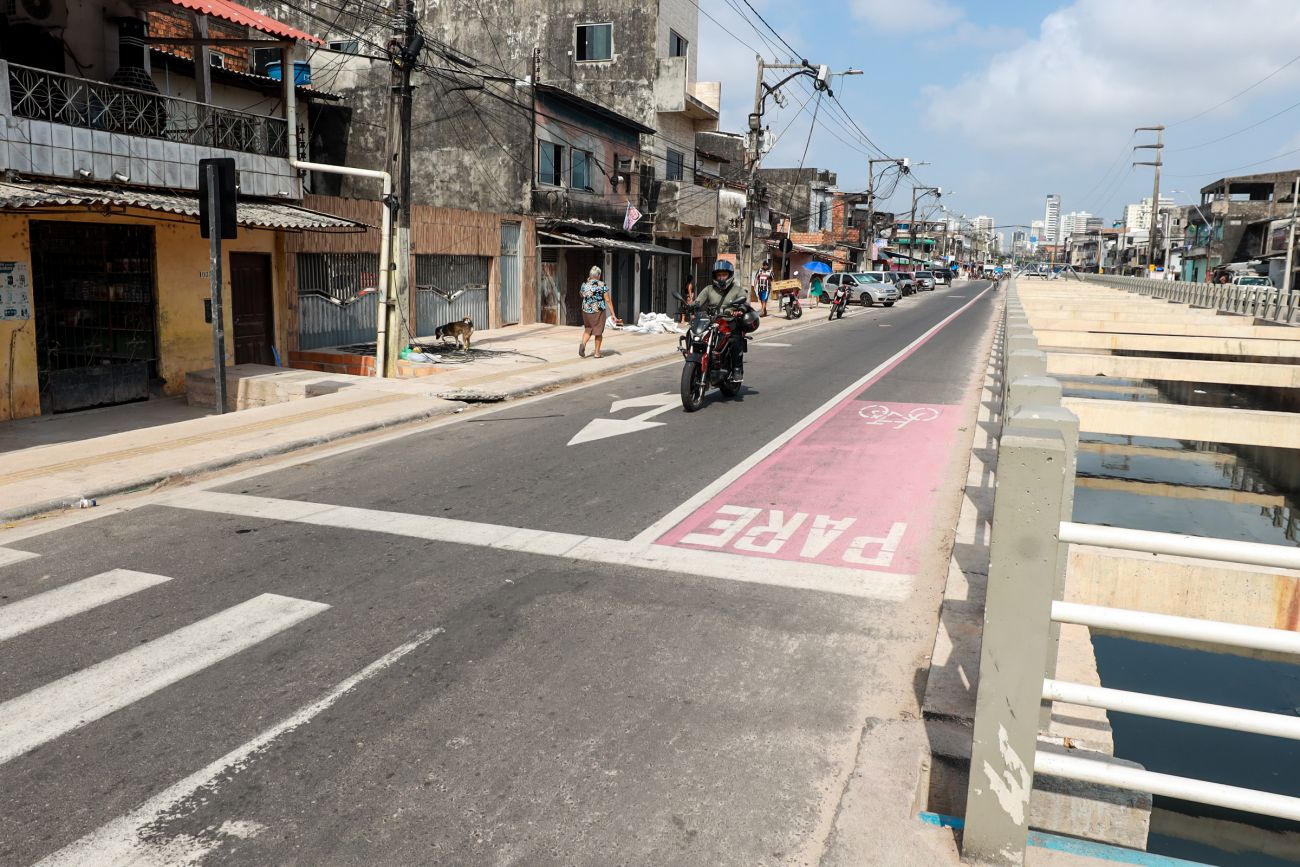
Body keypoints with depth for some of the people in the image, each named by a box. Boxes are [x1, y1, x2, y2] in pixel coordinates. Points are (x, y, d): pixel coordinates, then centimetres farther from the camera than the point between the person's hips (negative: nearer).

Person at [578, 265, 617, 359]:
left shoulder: (584, 285, 0)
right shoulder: (602, 285, -8)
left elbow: (581, 295, 21)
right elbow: (608, 300, -9)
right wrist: (613, 314, -5)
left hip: (586, 311, 3)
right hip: (599, 311, -3)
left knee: (588, 329, 19)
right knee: (598, 331, 11)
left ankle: (583, 343, -8)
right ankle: (597, 353, 15)